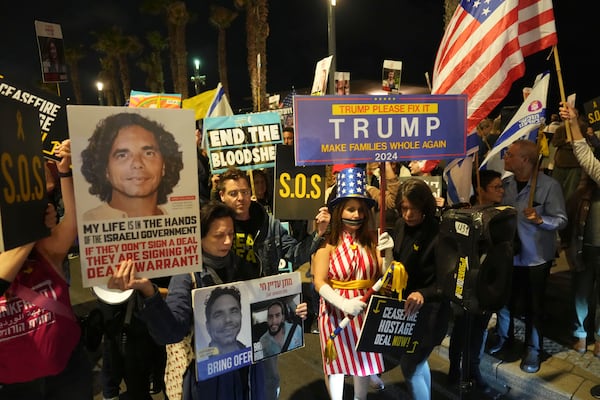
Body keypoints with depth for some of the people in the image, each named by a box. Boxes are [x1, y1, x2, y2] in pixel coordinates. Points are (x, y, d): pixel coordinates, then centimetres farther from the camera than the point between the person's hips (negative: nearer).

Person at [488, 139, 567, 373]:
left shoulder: (549, 185, -15)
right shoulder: (505, 183, 0)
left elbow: (561, 220, -15)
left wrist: (539, 220, -32)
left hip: (535, 257, -4)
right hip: (507, 253, 5)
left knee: (533, 305, 10)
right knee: (504, 298, 17)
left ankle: (533, 350, 29)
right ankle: (503, 337, 39)